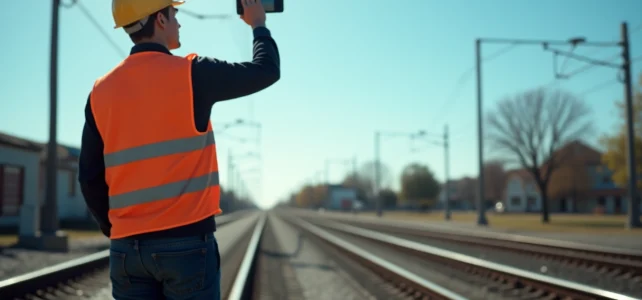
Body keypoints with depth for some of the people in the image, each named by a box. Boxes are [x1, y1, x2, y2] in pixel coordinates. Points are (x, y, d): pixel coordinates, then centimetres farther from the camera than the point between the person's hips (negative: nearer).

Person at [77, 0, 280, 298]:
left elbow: (90, 177, 7)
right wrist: (259, 25, 23)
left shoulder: (101, 91, 6)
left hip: (128, 246, 5)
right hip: (187, 240, -4)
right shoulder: (191, 73, -6)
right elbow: (267, 70, 5)